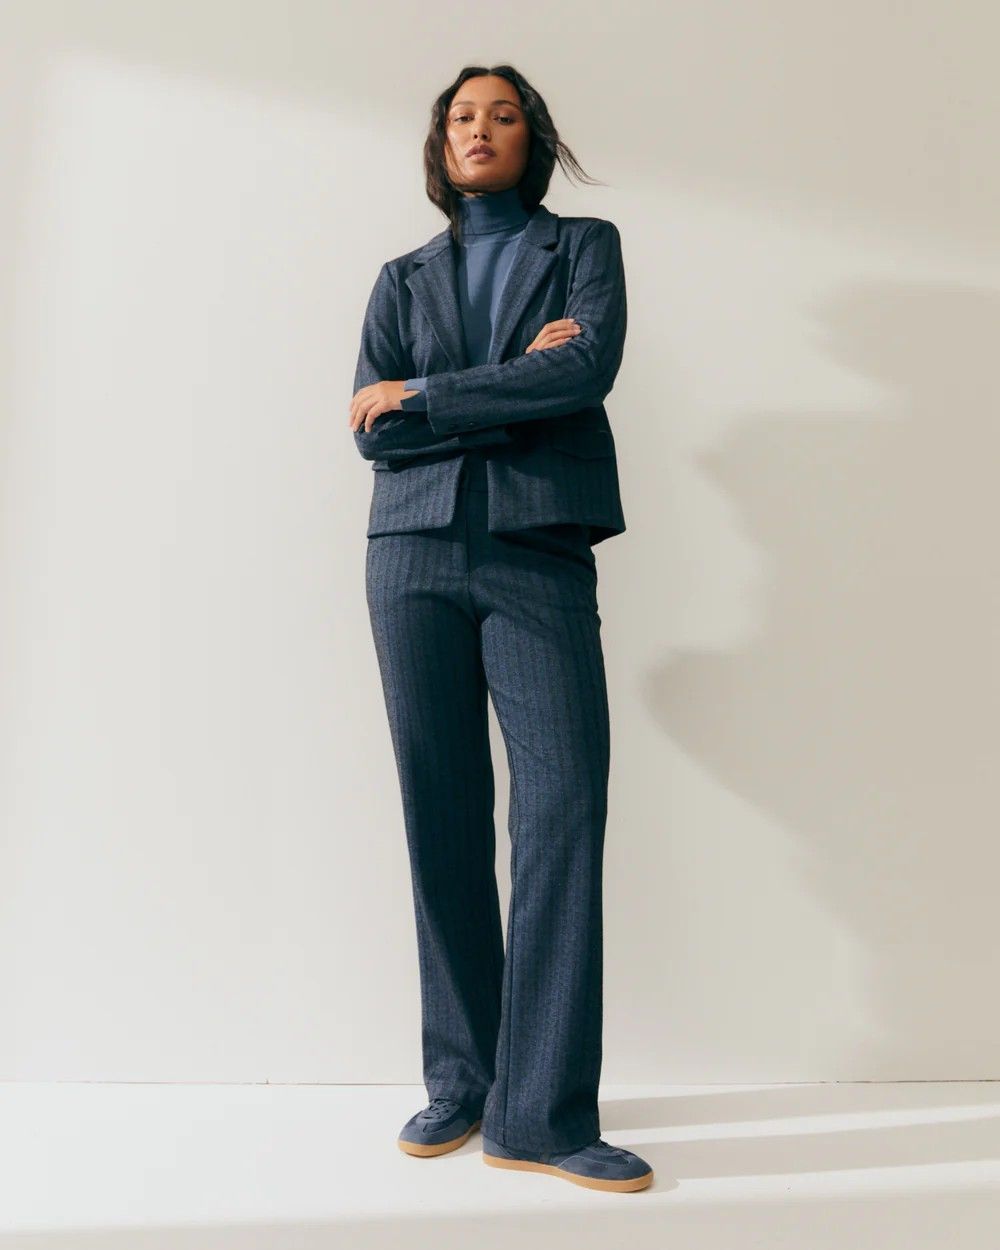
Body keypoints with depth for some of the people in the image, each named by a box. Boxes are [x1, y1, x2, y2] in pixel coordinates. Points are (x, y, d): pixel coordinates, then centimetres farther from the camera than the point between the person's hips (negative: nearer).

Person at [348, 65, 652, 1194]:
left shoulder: (585, 245, 15)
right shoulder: (403, 279, 20)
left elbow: (590, 368, -6)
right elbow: (370, 427, 4)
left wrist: (424, 398, -3)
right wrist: (513, 385, -5)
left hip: (540, 559, -2)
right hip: (417, 557, 2)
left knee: (564, 804, -14)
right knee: (442, 819, 2)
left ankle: (543, 1112, -4)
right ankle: (458, 1084, 15)